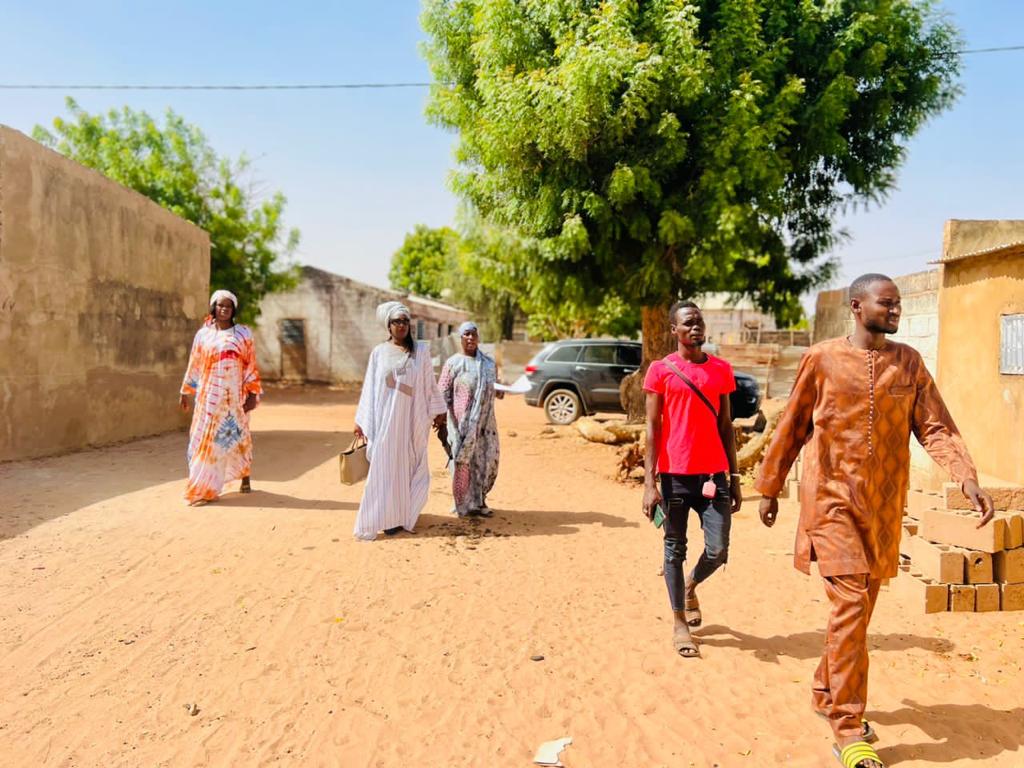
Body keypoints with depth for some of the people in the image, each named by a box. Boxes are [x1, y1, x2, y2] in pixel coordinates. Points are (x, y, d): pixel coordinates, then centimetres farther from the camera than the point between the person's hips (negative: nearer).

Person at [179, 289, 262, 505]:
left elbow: (251, 365, 0)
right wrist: (185, 392, 11)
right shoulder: (203, 334, 6)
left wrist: (252, 394, -6)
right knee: (206, 437, 1)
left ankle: (245, 477, 27)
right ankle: (202, 487, 8)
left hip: (234, 396, -1)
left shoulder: (243, 334, 2)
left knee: (237, 436, 7)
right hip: (209, 396, 1)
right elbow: (194, 365, 11)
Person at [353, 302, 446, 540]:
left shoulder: (421, 350, 4)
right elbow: (369, 387, 6)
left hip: (412, 419, 0)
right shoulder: (379, 353, 4)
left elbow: (430, 383, 7)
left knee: (410, 466, 5)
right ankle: (388, 517, 8)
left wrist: (437, 411, 6)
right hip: (386, 419, 0)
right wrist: (361, 420, 4)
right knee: (387, 466, 0)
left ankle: (405, 514, 19)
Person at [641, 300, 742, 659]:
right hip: (675, 475, -3)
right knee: (675, 549, 7)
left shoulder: (721, 369, 8)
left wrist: (734, 478, 9)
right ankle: (679, 623, 23)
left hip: (713, 474, 3)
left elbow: (726, 426, 12)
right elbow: (652, 428, -4)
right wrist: (650, 482, -10)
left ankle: (691, 586, 33)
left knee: (718, 552, 0)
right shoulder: (661, 370, -2)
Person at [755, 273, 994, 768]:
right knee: (850, 605, -10)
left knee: (861, 607, 13)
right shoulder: (822, 359, -4)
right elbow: (791, 428, 3)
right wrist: (769, 488, 7)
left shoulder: (909, 363, 6)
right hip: (833, 500, -4)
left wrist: (967, 478, -16)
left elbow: (935, 428, 1)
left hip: (883, 505, 5)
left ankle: (825, 695, 33)